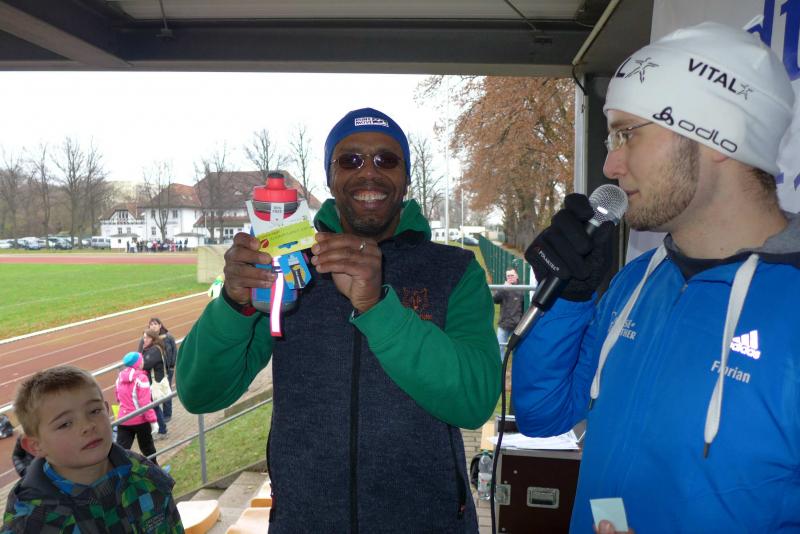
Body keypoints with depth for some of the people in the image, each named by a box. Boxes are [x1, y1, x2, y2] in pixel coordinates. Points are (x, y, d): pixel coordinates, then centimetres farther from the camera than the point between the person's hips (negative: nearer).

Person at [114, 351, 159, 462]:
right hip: (140, 419, -4)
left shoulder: (120, 377, 3)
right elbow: (145, 402, -22)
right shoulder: (141, 378, -17)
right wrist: (153, 420, -21)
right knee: (147, 447, 16)